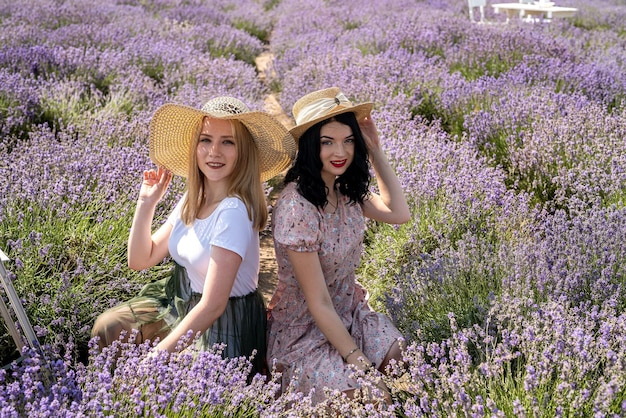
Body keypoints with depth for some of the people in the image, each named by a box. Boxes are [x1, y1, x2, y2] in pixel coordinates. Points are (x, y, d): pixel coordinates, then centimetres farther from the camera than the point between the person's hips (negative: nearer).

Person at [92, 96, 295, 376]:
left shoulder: (234, 211, -27)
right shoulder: (193, 200, -2)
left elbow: (212, 306, -27)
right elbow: (140, 260, 3)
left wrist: (157, 354, -23)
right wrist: (147, 202, -7)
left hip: (221, 328, -8)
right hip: (180, 303, 8)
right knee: (107, 328, 2)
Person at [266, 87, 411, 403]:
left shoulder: (346, 188, -5)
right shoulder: (296, 207, -27)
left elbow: (399, 213, 4)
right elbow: (318, 304, -23)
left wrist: (375, 150, -1)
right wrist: (358, 360, -20)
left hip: (350, 314, 7)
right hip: (306, 331, -7)